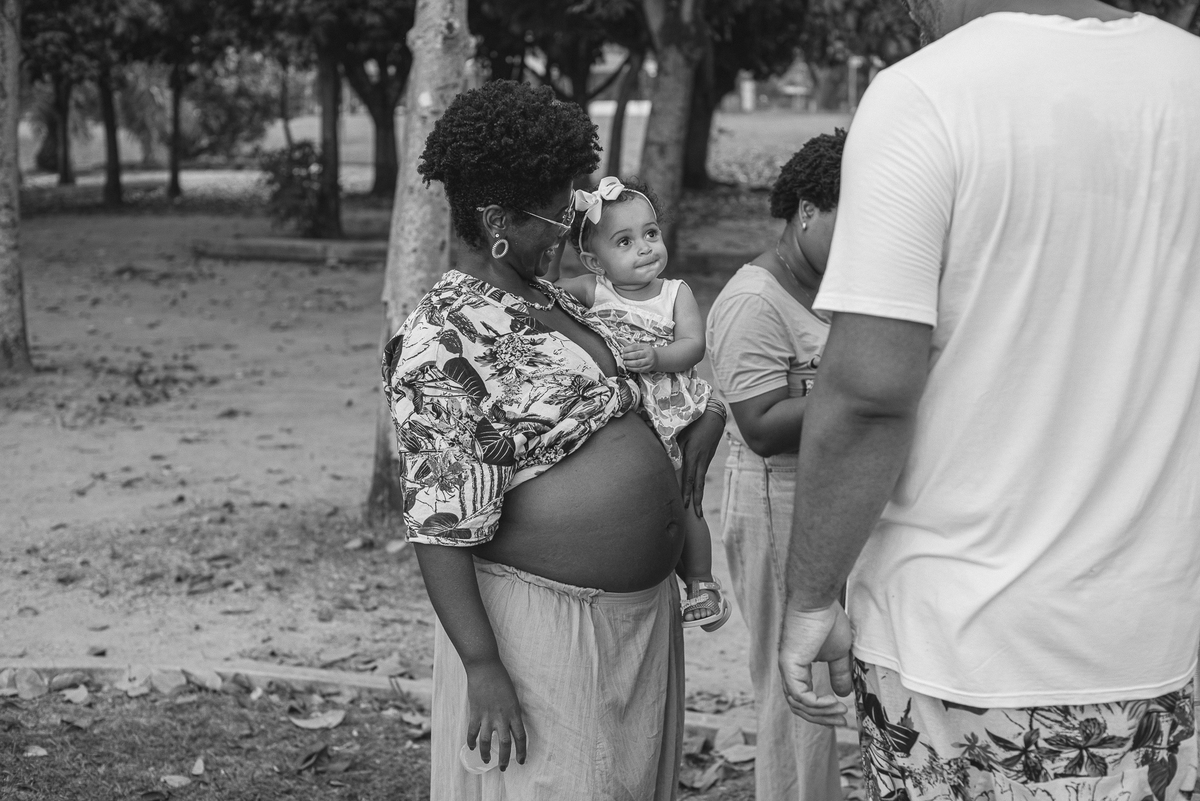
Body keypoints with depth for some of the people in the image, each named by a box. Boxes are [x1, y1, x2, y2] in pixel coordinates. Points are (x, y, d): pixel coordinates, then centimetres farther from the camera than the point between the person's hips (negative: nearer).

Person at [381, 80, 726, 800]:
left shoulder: (552, 300, 10)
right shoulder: (442, 341, -16)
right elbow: (440, 525, -19)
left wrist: (700, 425, 8)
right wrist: (483, 671, -22)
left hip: (642, 605, 9)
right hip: (543, 613, -9)